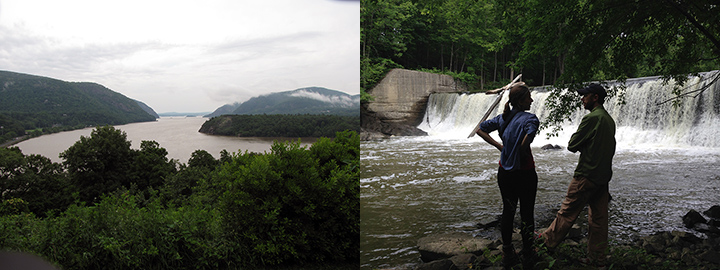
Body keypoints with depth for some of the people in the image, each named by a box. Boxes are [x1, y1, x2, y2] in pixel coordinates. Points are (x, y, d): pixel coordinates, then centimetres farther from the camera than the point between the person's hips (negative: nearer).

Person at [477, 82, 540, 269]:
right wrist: (525, 155, -12)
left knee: (508, 212, 15)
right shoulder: (530, 119, -16)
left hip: (504, 173, 6)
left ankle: (507, 255, 24)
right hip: (524, 174, -6)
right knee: (527, 214, 9)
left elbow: (480, 129, 11)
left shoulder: (503, 118, 4)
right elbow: (525, 143, -33)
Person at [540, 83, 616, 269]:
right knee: (598, 218, 10)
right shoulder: (609, 120, 14)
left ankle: (549, 240, 18)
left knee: (568, 211, 4)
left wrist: (574, 138, 7)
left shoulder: (592, 118, -15)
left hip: (586, 176, -9)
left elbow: (572, 146, -12)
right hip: (603, 176, 9)